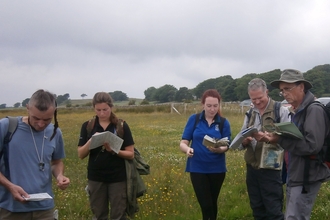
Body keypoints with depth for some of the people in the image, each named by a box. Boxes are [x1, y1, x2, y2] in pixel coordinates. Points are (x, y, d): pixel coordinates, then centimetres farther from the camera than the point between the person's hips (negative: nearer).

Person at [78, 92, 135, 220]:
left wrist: (113, 151, -22)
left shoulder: (121, 126, -5)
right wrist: (90, 141, -19)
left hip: (118, 178, -2)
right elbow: (81, 155, -1)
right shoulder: (87, 126, 0)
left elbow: (131, 154, -4)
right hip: (96, 178, 2)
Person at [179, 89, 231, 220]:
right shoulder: (194, 119, -2)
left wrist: (218, 149, -30)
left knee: (213, 203, 15)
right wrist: (187, 149, -29)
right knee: (206, 205, -5)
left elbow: (225, 146, -6)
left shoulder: (223, 123, -1)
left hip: (217, 169, 1)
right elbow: (183, 143, -5)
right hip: (198, 168, -1)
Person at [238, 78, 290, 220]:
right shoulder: (249, 114, 11)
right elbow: (241, 143, 10)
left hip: (271, 169, -5)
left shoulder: (281, 111, -6)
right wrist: (245, 141, -13)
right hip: (252, 168, 6)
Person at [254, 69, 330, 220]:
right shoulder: (297, 111, 12)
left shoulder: (314, 110, -17)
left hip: (306, 177, -10)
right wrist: (273, 138, -4)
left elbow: (312, 146, -26)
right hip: (295, 176, 10)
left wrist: (280, 140, -21)